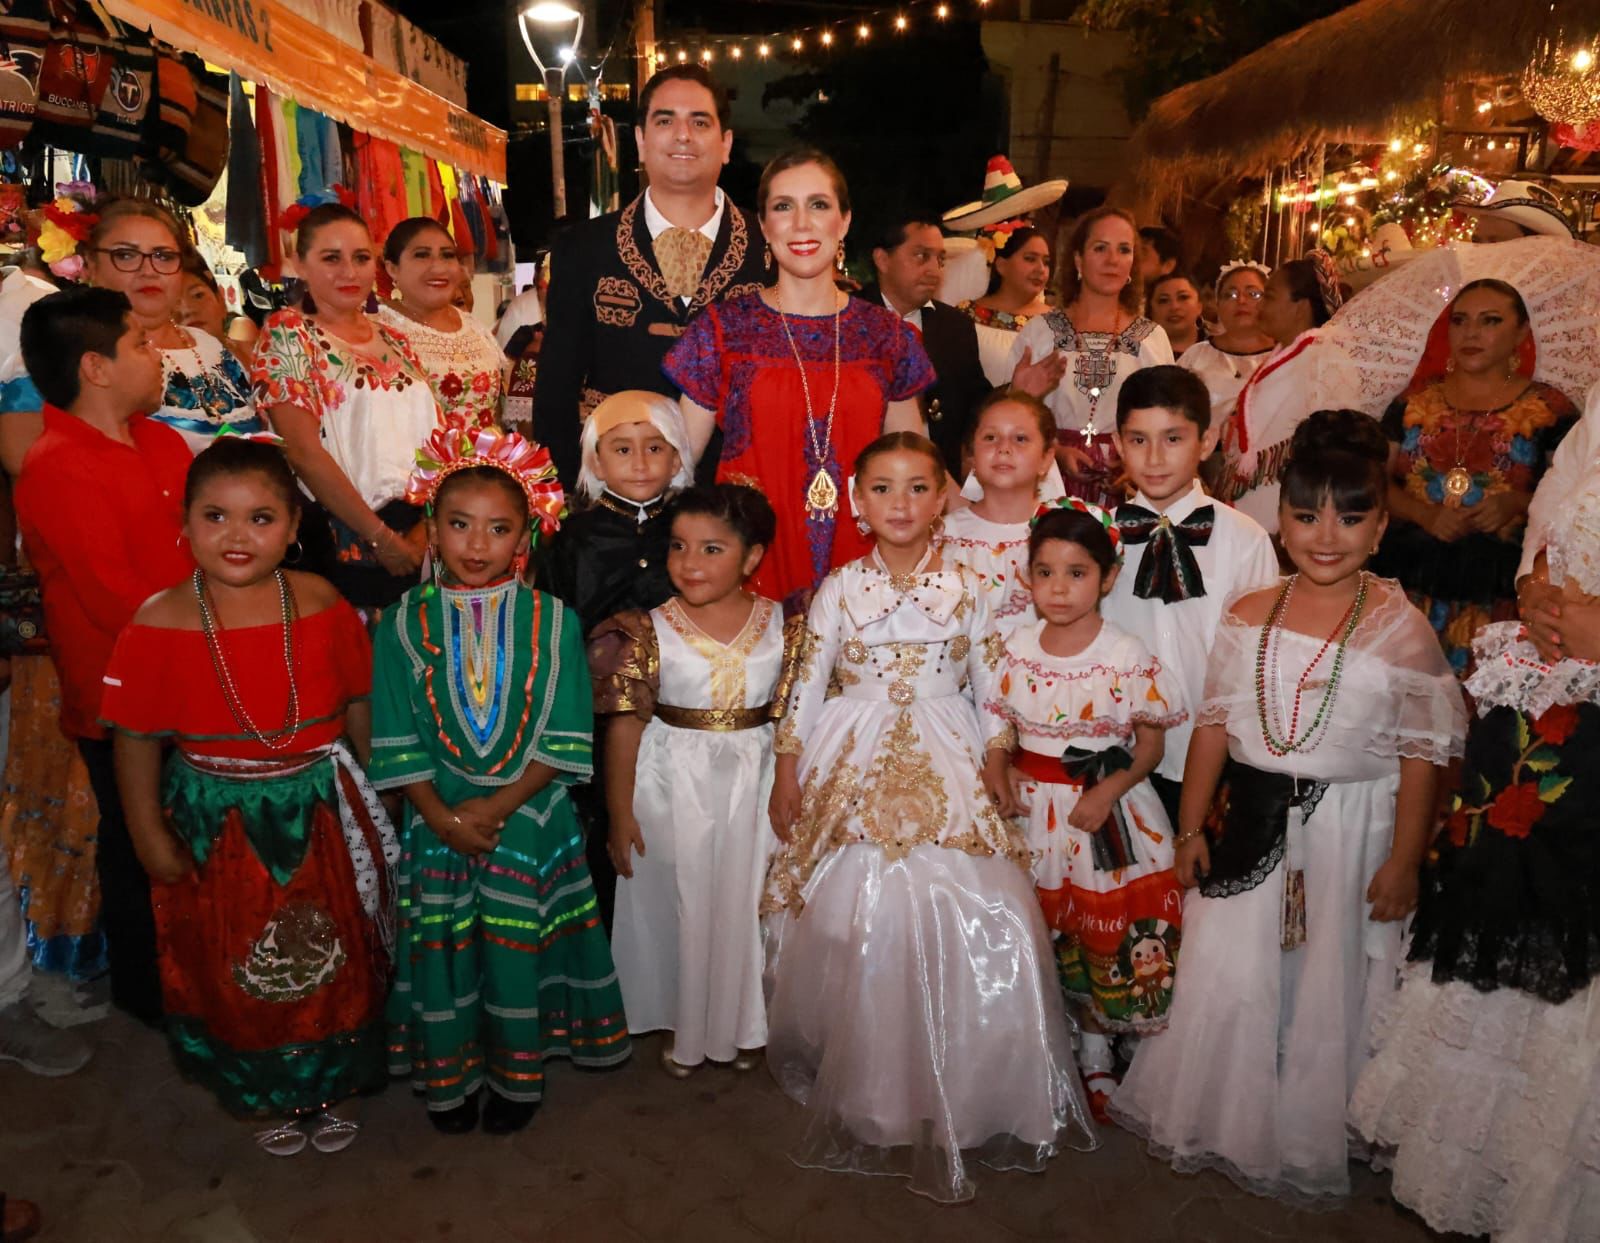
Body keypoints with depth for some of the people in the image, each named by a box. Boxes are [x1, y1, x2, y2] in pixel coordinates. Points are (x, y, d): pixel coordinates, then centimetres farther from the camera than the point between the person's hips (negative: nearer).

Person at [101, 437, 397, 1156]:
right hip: (217, 828, -1)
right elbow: (137, 740, -7)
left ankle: (328, 1088, 46)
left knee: (333, 963, 19)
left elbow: (358, 706, 0)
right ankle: (270, 1096, 45)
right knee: (235, 976, 17)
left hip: (321, 819, 1)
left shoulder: (322, 606, -11)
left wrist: (367, 792, 5)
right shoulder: (159, 626, -15)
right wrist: (149, 837, -4)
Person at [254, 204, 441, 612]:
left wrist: (429, 525, -8)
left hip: (422, 537, 5)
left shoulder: (394, 341, 13)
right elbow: (304, 452, -12)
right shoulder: (287, 333, -3)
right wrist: (381, 538, -16)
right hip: (344, 544, -5)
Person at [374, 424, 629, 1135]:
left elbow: (565, 740, -9)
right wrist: (442, 816, -13)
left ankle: (517, 1075, 31)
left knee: (521, 944, 8)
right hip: (438, 819, 1)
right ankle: (447, 1077, 32)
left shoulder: (552, 620, -6)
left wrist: (500, 804, -16)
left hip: (529, 818, -1)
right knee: (442, 948, 9)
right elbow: (396, 741, -4)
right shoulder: (404, 625, -3)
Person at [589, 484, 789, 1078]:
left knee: (747, 901, 13)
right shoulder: (652, 631, -9)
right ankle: (679, 1026, 33)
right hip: (674, 786, -1)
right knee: (677, 901, 10)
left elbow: (795, 716, 2)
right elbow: (626, 723, -8)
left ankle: (746, 1025, 36)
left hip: (754, 786, 2)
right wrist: (621, 812, -8)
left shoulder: (780, 625, -4)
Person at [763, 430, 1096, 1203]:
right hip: (854, 773, 0)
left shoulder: (965, 588, 5)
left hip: (946, 771, 1)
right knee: (856, 923, -5)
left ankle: (958, 1093, 11)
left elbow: (991, 688, 7)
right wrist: (787, 775, 2)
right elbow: (806, 685, 4)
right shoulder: (839, 589, 3)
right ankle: (868, 1090, 16)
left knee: (969, 922, -10)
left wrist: (997, 770, 3)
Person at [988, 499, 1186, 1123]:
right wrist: (1004, 771, -8)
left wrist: (1108, 791, -18)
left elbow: (1150, 744, -4)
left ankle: (1094, 1058, 30)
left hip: (1106, 813, -2)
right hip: (1034, 813, 3)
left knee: (1103, 942, 7)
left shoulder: (1128, 658, -10)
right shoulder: (1017, 648, -1)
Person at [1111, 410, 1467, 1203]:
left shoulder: (1401, 629, -9)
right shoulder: (1247, 618, -1)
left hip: (1350, 831, -2)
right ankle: (1220, 1121, 33)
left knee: (1327, 989, 12)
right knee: (1229, 980, 9)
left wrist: (1404, 860, -8)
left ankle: (1307, 1145, 35)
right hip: (1252, 824, 3)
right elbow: (1214, 725, 2)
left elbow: (1422, 754, -7)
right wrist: (1191, 828, 3)